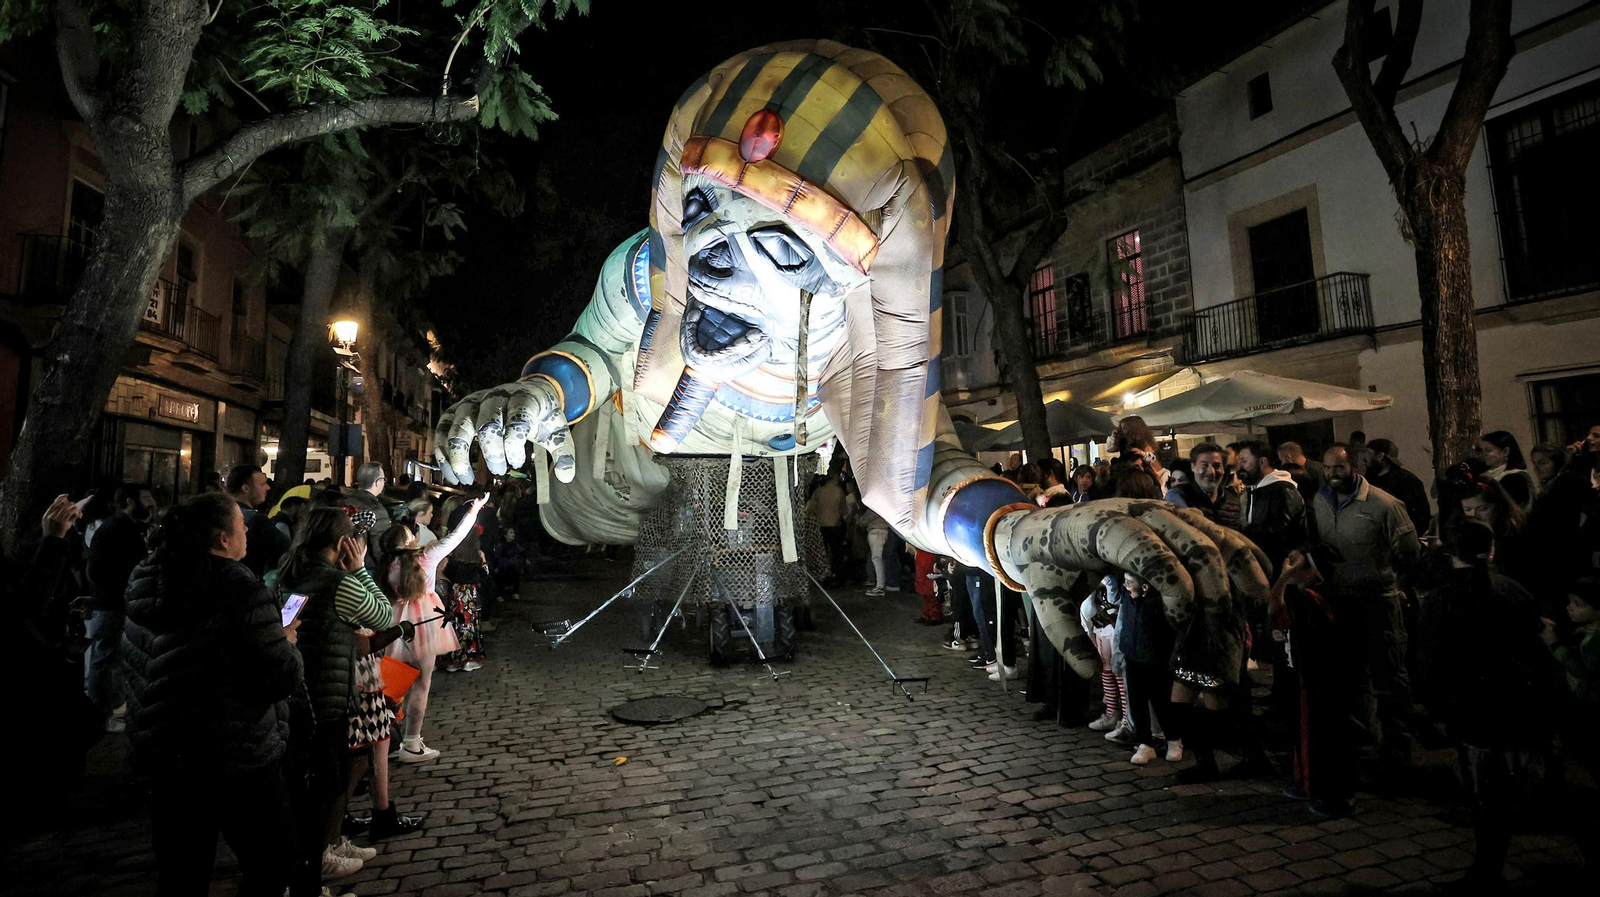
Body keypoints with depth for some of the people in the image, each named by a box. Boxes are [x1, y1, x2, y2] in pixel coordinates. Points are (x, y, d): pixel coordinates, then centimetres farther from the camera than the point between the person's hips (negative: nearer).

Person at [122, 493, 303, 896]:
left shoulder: (144, 583, 3)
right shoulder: (240, 591, -21)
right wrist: (287, 641, -2)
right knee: (273, 860, 12)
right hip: (238, 760, -7)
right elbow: (282, 679, -22)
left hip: (161, 754, 8)